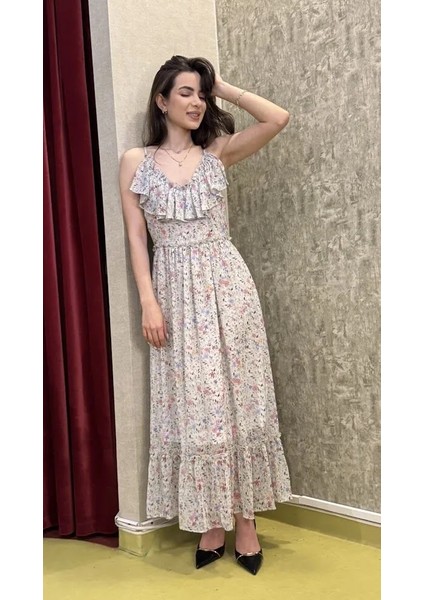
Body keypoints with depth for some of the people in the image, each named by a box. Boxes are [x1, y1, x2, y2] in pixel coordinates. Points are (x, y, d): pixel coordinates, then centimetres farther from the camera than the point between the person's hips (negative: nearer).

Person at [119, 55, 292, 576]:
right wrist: (149, 302, -8)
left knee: (237, 400, 4)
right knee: (192, 407, 3)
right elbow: (136, 237, 1)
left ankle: (244, 521, 16)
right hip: (176, 293, 0)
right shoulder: (136, 161, 5)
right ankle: (211, 522, 17)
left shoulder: (217, 153, 7)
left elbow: (278, 119, -3)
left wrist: (224, 89, 4)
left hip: (226, 285, 1)